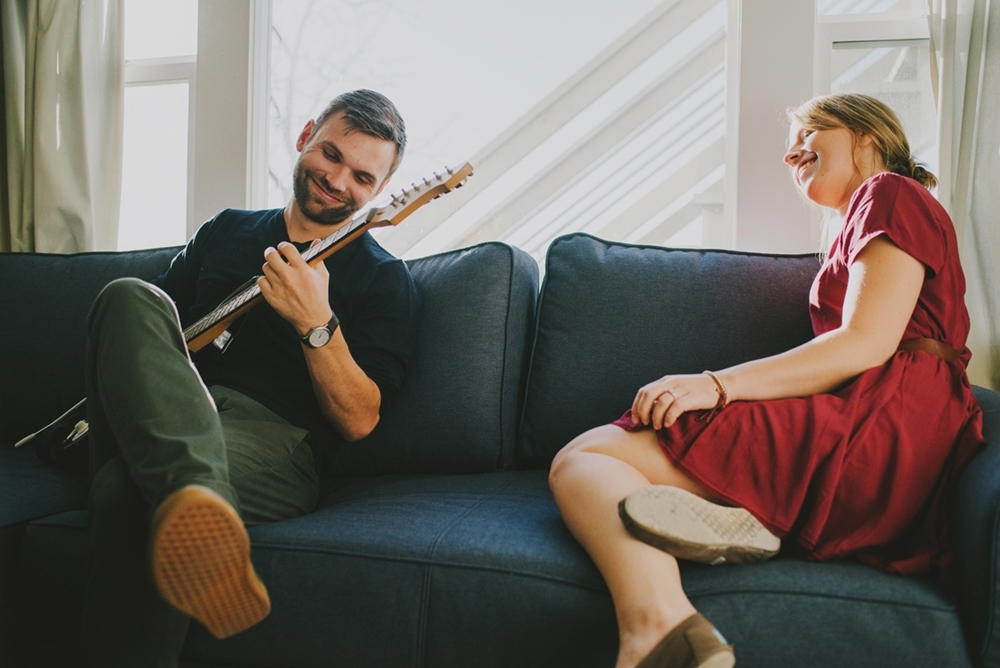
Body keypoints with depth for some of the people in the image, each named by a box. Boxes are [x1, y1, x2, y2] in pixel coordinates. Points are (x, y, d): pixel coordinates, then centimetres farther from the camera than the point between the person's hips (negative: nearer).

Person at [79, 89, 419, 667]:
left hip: (275, 439, -5)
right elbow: (154, 326, 27)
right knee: (130, 297, -34)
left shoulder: (385, 281, 10)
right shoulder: (226, 230, 26)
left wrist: (317, 323, -17)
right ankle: (199, 499, -57)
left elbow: (358, 420, -1)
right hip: (156, 422, 5)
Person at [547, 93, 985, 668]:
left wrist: (719, 384, -16)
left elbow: (868, 343, -11)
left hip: (876, 429, -10)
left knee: (582, 459, -15)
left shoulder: (890, 192, 5)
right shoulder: (860, 227, 34)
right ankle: (726, 513, -21)